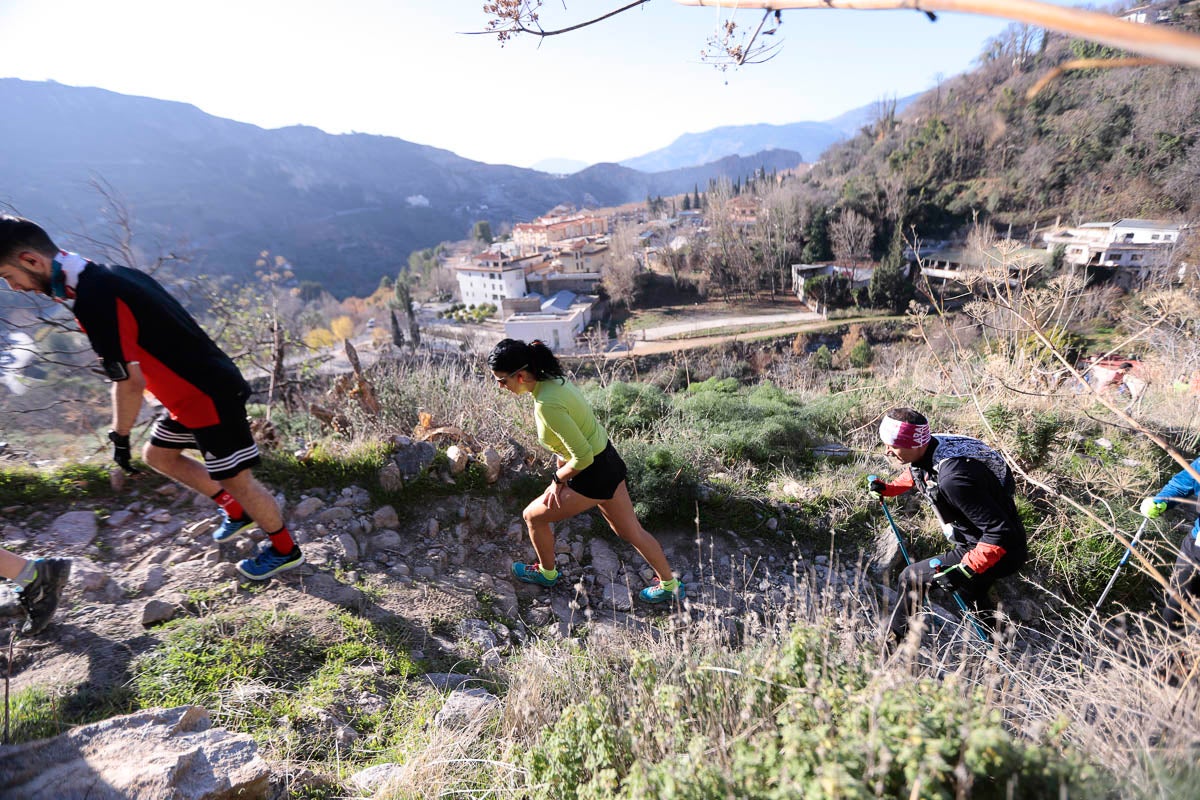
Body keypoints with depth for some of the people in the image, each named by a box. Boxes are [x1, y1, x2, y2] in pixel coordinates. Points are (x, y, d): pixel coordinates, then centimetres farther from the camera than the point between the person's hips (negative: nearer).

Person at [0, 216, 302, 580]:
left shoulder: (93, 301, -23)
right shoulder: (112, 275, 7)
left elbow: (130, 382, -20)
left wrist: (119, 436, -4)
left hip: (211, 399, -10)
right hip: (198, 390, 10)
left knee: (236, 480, 2)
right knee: (158, 455, 25)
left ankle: (285, 550, 21)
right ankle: (236, 511, 35)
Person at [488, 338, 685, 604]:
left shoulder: (546, 404, -29)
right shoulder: (553, 380, -1)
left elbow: (582, 457, -26)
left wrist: (557, 479, -8)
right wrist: (560, 478, 5)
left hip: (594, 475, -9)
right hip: (609, 462, 9)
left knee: (534, 516, 12)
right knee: (630, 531, 22)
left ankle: (546, 573, 38)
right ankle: (670, 585, 38)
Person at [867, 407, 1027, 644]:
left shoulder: (952, 478, -38)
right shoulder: (927, 451, -10)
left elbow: (999, 531, -33)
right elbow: (914, 475, 16)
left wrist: (964, 570, -34)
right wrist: (886, 488, 0)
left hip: (1000, 551, -9)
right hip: (974, 543, 9)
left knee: (912, 578, -7)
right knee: (971, 593, 29)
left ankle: (892, 644, 10)